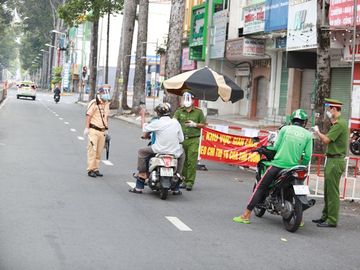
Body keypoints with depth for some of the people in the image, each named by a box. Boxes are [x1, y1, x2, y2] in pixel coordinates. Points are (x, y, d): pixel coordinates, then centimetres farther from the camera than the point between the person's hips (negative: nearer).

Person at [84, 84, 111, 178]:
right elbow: (88, 115, -10)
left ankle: (96, 169, 16)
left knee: (99, 151, 8)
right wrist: (87, 128, -15)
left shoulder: (107, 104, 13)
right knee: (92, 150, -6)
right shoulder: (94, 103, -9)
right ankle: (90, 169, -2)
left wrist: (106, 129, 18)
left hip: (102, 131, 6)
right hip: (93, 130, -6)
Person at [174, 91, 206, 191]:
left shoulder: (198, 112, 7)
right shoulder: (179, 111, 10)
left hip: (193, 140, -2)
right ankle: (184, 180, 15)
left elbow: (203, 124, 9)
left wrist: (194, 124, -7)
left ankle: (190, 182, -2)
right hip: (181, 139, 2)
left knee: (191, 161, -6)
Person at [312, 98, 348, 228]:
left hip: (335, 161, -11)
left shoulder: (339, 124, -16)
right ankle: (326, 216, 23)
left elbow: (326, 140, -20)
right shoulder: (337, 123, 18)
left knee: (332, 192, -7)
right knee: (328, 191, 16)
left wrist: (317, 131, -4)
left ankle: (332, 220, -4)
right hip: (332, 160, 11)